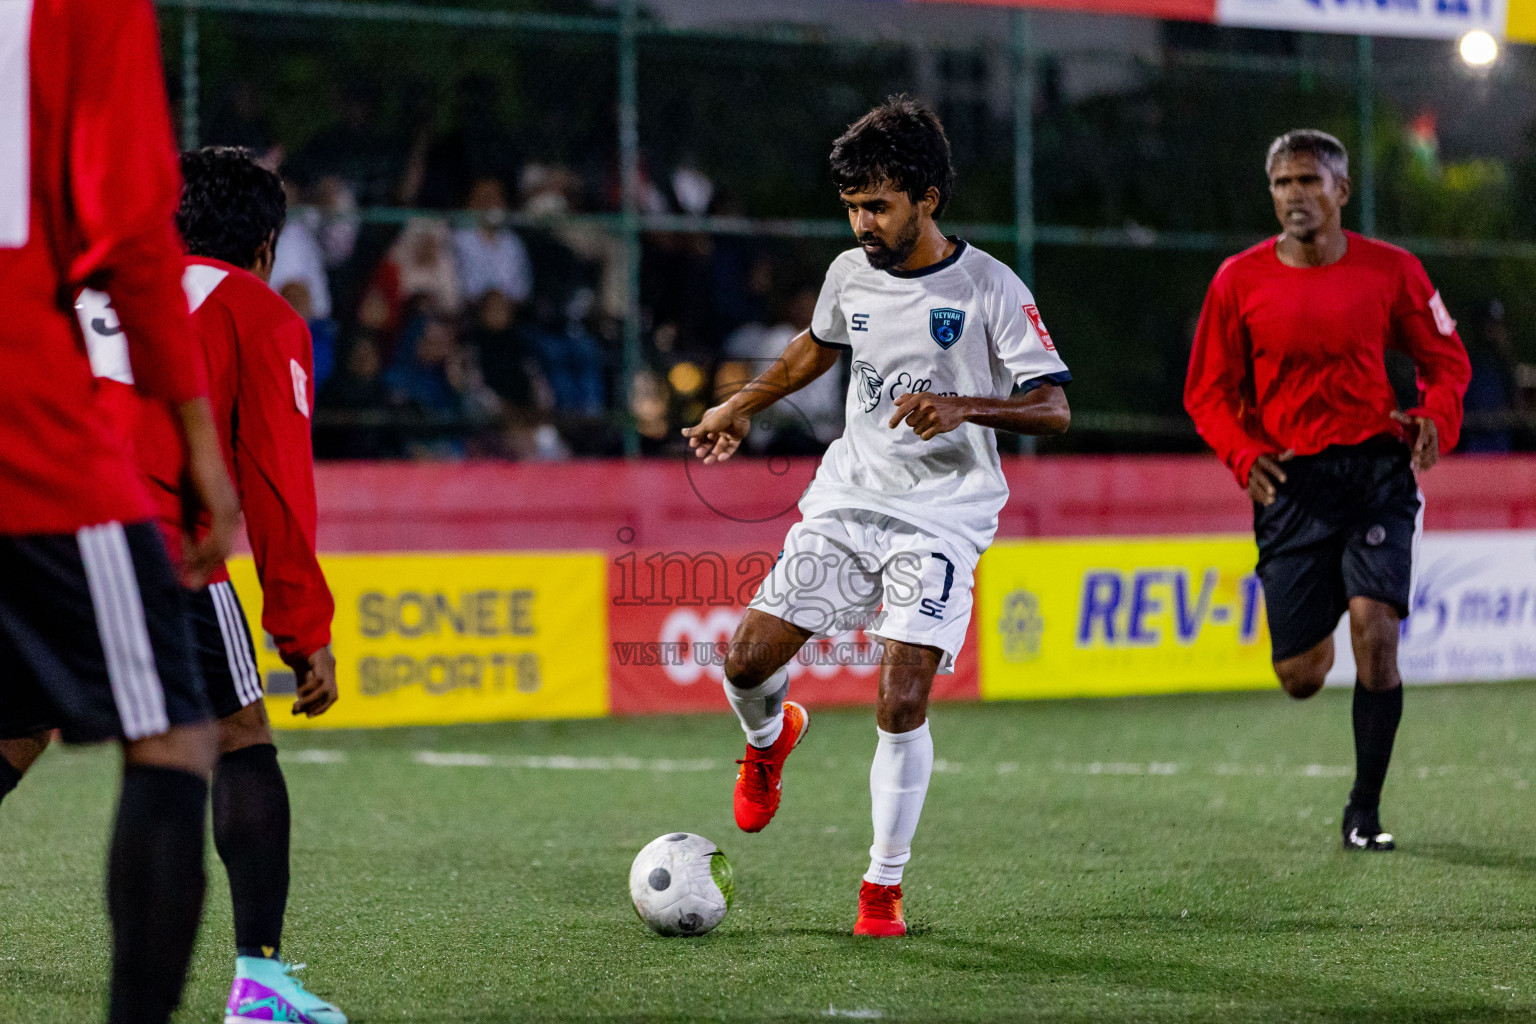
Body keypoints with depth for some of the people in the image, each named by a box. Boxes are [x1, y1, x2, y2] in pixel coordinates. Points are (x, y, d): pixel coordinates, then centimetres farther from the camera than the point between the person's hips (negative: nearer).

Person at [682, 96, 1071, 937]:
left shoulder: (989, 289, -11)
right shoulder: (849, 275, 4)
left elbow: (1054, 408, -13)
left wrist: (965, 407, -29)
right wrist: (739, 408, 20)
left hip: (939, 519, -5)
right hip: (845, 500, 5)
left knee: (901, 703, -14)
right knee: (747, 660, -5)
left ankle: (884, 884, 2)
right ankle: (770, 738, 33)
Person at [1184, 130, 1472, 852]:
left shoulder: (1391, 271, 0)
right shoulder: (1241, 279, 0)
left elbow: (1446, 359, 11)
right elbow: (1209, 391, 6)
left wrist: (1435, 420, -10)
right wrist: (1247, 455, -12)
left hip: (1377, 471, -1)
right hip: (1291, 480, 1)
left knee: (1375, 631, -17)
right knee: (1300, 676, 2)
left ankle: (1364, 811, -2)